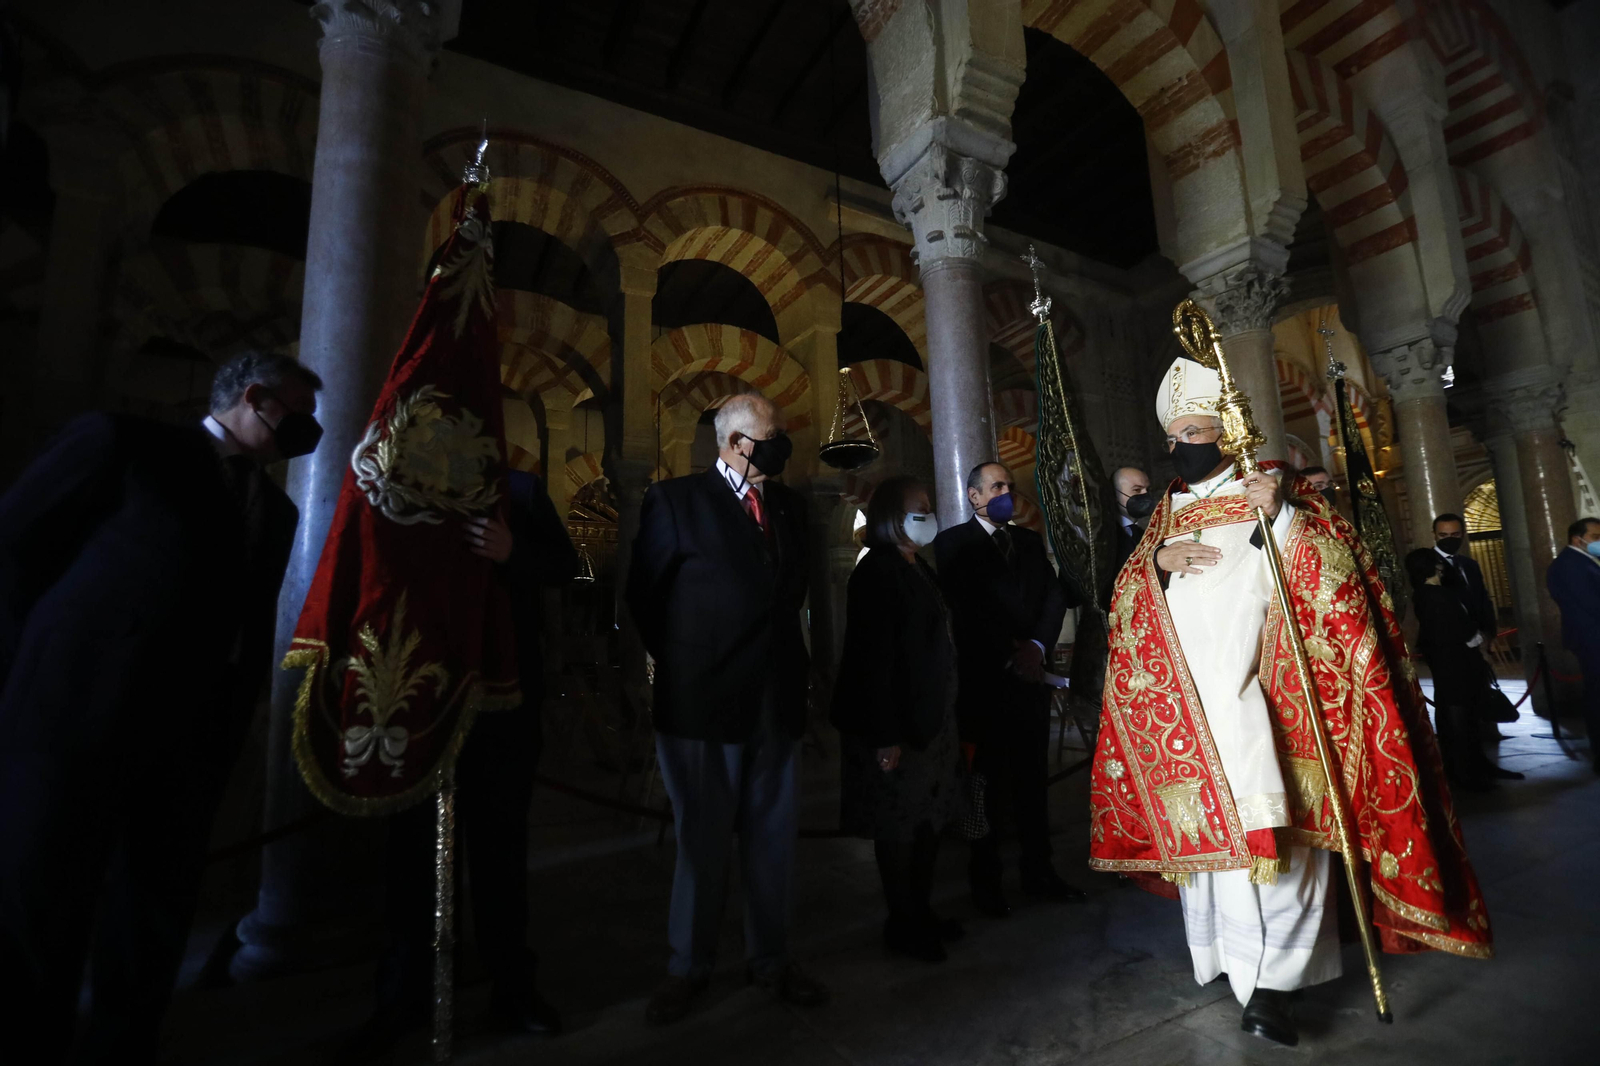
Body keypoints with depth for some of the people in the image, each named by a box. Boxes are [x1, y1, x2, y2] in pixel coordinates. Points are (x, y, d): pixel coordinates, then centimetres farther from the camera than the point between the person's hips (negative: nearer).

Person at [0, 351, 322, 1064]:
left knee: (150, 933, 13)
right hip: (76, 717, -5)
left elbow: (251, 633, 15)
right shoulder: (124, 443, 1)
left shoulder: (275, 511, 15)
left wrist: (225, 735, 8)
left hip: (187, 744, 5)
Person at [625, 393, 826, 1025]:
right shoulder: (676, 501, -5)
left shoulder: (789, 504, 9)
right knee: (702, 842, 10)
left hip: (777, 702, 5)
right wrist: (684, 666, 1)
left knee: (772, 837, 14)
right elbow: (644, 595, -2)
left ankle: (769, 959, 34)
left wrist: (785, 658, 9)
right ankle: (689, 967, 32)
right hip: (702, 704, -4)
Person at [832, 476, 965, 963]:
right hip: (897, 723, -9)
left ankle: (920, 911, 34)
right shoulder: (878, 570, -16)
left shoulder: (918, 568, 11)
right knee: (900, 826, 6)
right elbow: (873, 657, -20)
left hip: (932, 717, 9)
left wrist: (947, 717, 12)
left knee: (931, 818, 17)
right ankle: (901, 924, 24)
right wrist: (884, 735, -21)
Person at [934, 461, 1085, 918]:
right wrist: (1010, 657, -10)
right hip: (984, 677, -4)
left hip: (1031, 673, 5)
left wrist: (1037, 645, -9)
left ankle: (1039, 871, 24)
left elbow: (1055, 593, 6)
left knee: (1034, 778, 10)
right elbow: (966, 610, -8)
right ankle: (986, 881, 17)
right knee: (989, 783, 4)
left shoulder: (1030, 540, 16)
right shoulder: (953, 542, 0)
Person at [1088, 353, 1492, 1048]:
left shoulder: (1272, 493, 5)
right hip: (1184, 700, 4)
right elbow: (1126, 599, 13)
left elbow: (1334, 570, -6)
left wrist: (1283, 516, -20)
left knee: (1270, 828, -9)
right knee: (1206, 825, 7)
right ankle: (1232, 959, 21)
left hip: (1259, 697, -4)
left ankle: (1271, 981, -1)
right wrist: (1157, 560, -6)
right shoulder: (1165, 512, 17)